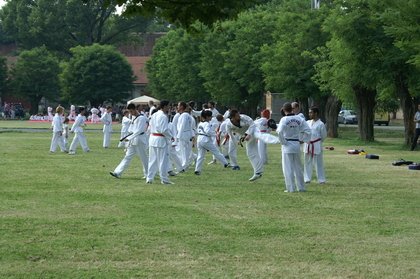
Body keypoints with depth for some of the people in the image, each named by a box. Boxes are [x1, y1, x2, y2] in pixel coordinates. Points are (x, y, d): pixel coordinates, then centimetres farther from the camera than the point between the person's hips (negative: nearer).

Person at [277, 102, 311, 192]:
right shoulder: (299, 119, 1)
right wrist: (302, 140, 7)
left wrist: (283, 141, -10)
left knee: (288, 168, 2)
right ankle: (301, 187, 20)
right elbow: (308, 130, 0)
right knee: (298, 167, 15)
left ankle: (291, 188, 2)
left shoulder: (284, 119, -13)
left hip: (287, 145, -5)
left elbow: (280, 132, -24)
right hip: (297, 145, 5)